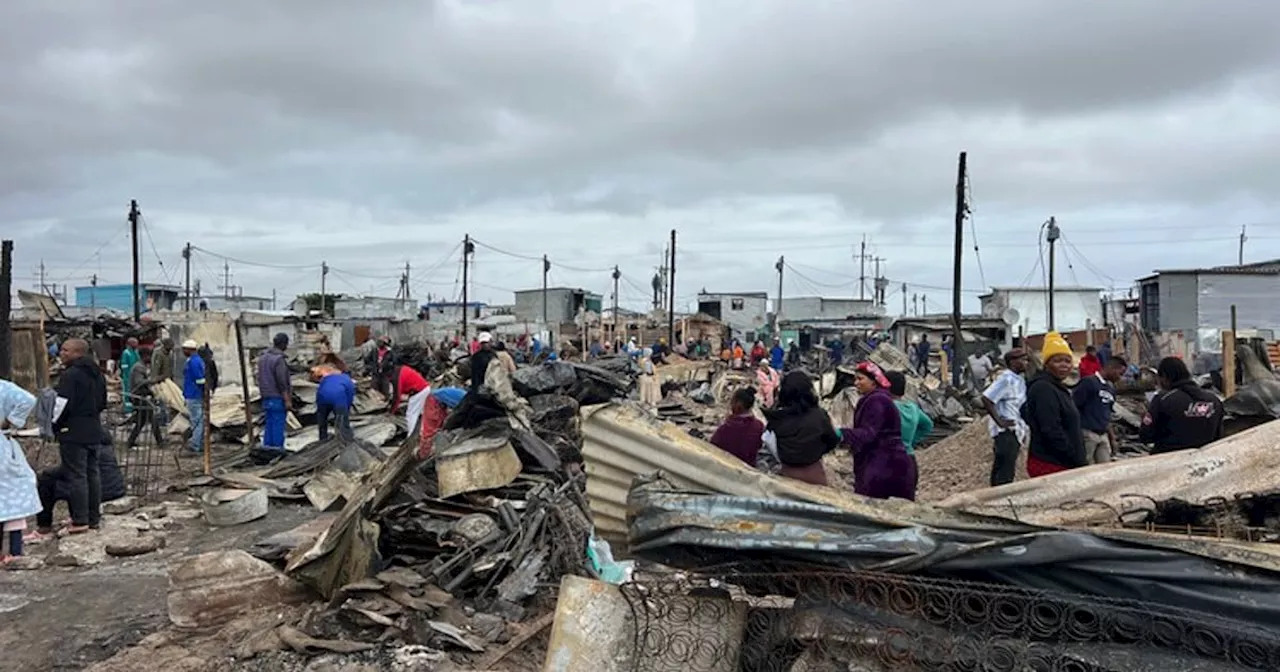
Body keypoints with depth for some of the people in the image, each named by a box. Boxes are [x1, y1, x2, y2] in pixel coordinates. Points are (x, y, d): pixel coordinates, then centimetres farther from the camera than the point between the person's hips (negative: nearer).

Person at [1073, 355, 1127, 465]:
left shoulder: (1111, 389, 17)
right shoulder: (1089, 382, -9)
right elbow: (1073, 407, -14)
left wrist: (1112, 438, 20)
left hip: (1103, 435, 8)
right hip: (1087, 434, -8)